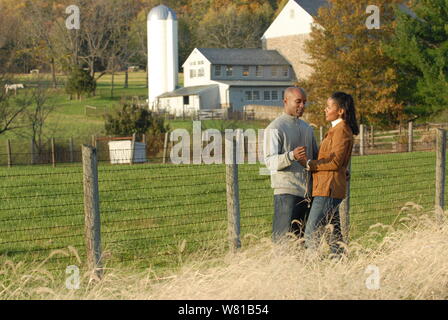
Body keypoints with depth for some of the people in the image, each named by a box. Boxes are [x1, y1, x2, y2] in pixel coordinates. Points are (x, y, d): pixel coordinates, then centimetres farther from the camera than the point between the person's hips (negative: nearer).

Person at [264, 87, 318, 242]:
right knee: (284, 237, -10)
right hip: (286, 192, -7)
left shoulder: (307, 128, 19)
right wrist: (291, 156, -33)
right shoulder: (275, 129, -4)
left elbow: (315, 156, 26)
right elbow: (270, 161, -14)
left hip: (307, 193, 7)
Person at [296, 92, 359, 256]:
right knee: (334, 232, 11)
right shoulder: (335, 129, 20)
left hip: (329, 188, -11)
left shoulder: (341, 130, -11)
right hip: (327, 187, 11)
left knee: (311, 232, -13)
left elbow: (335, 162, -17)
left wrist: (309, 163, -14)